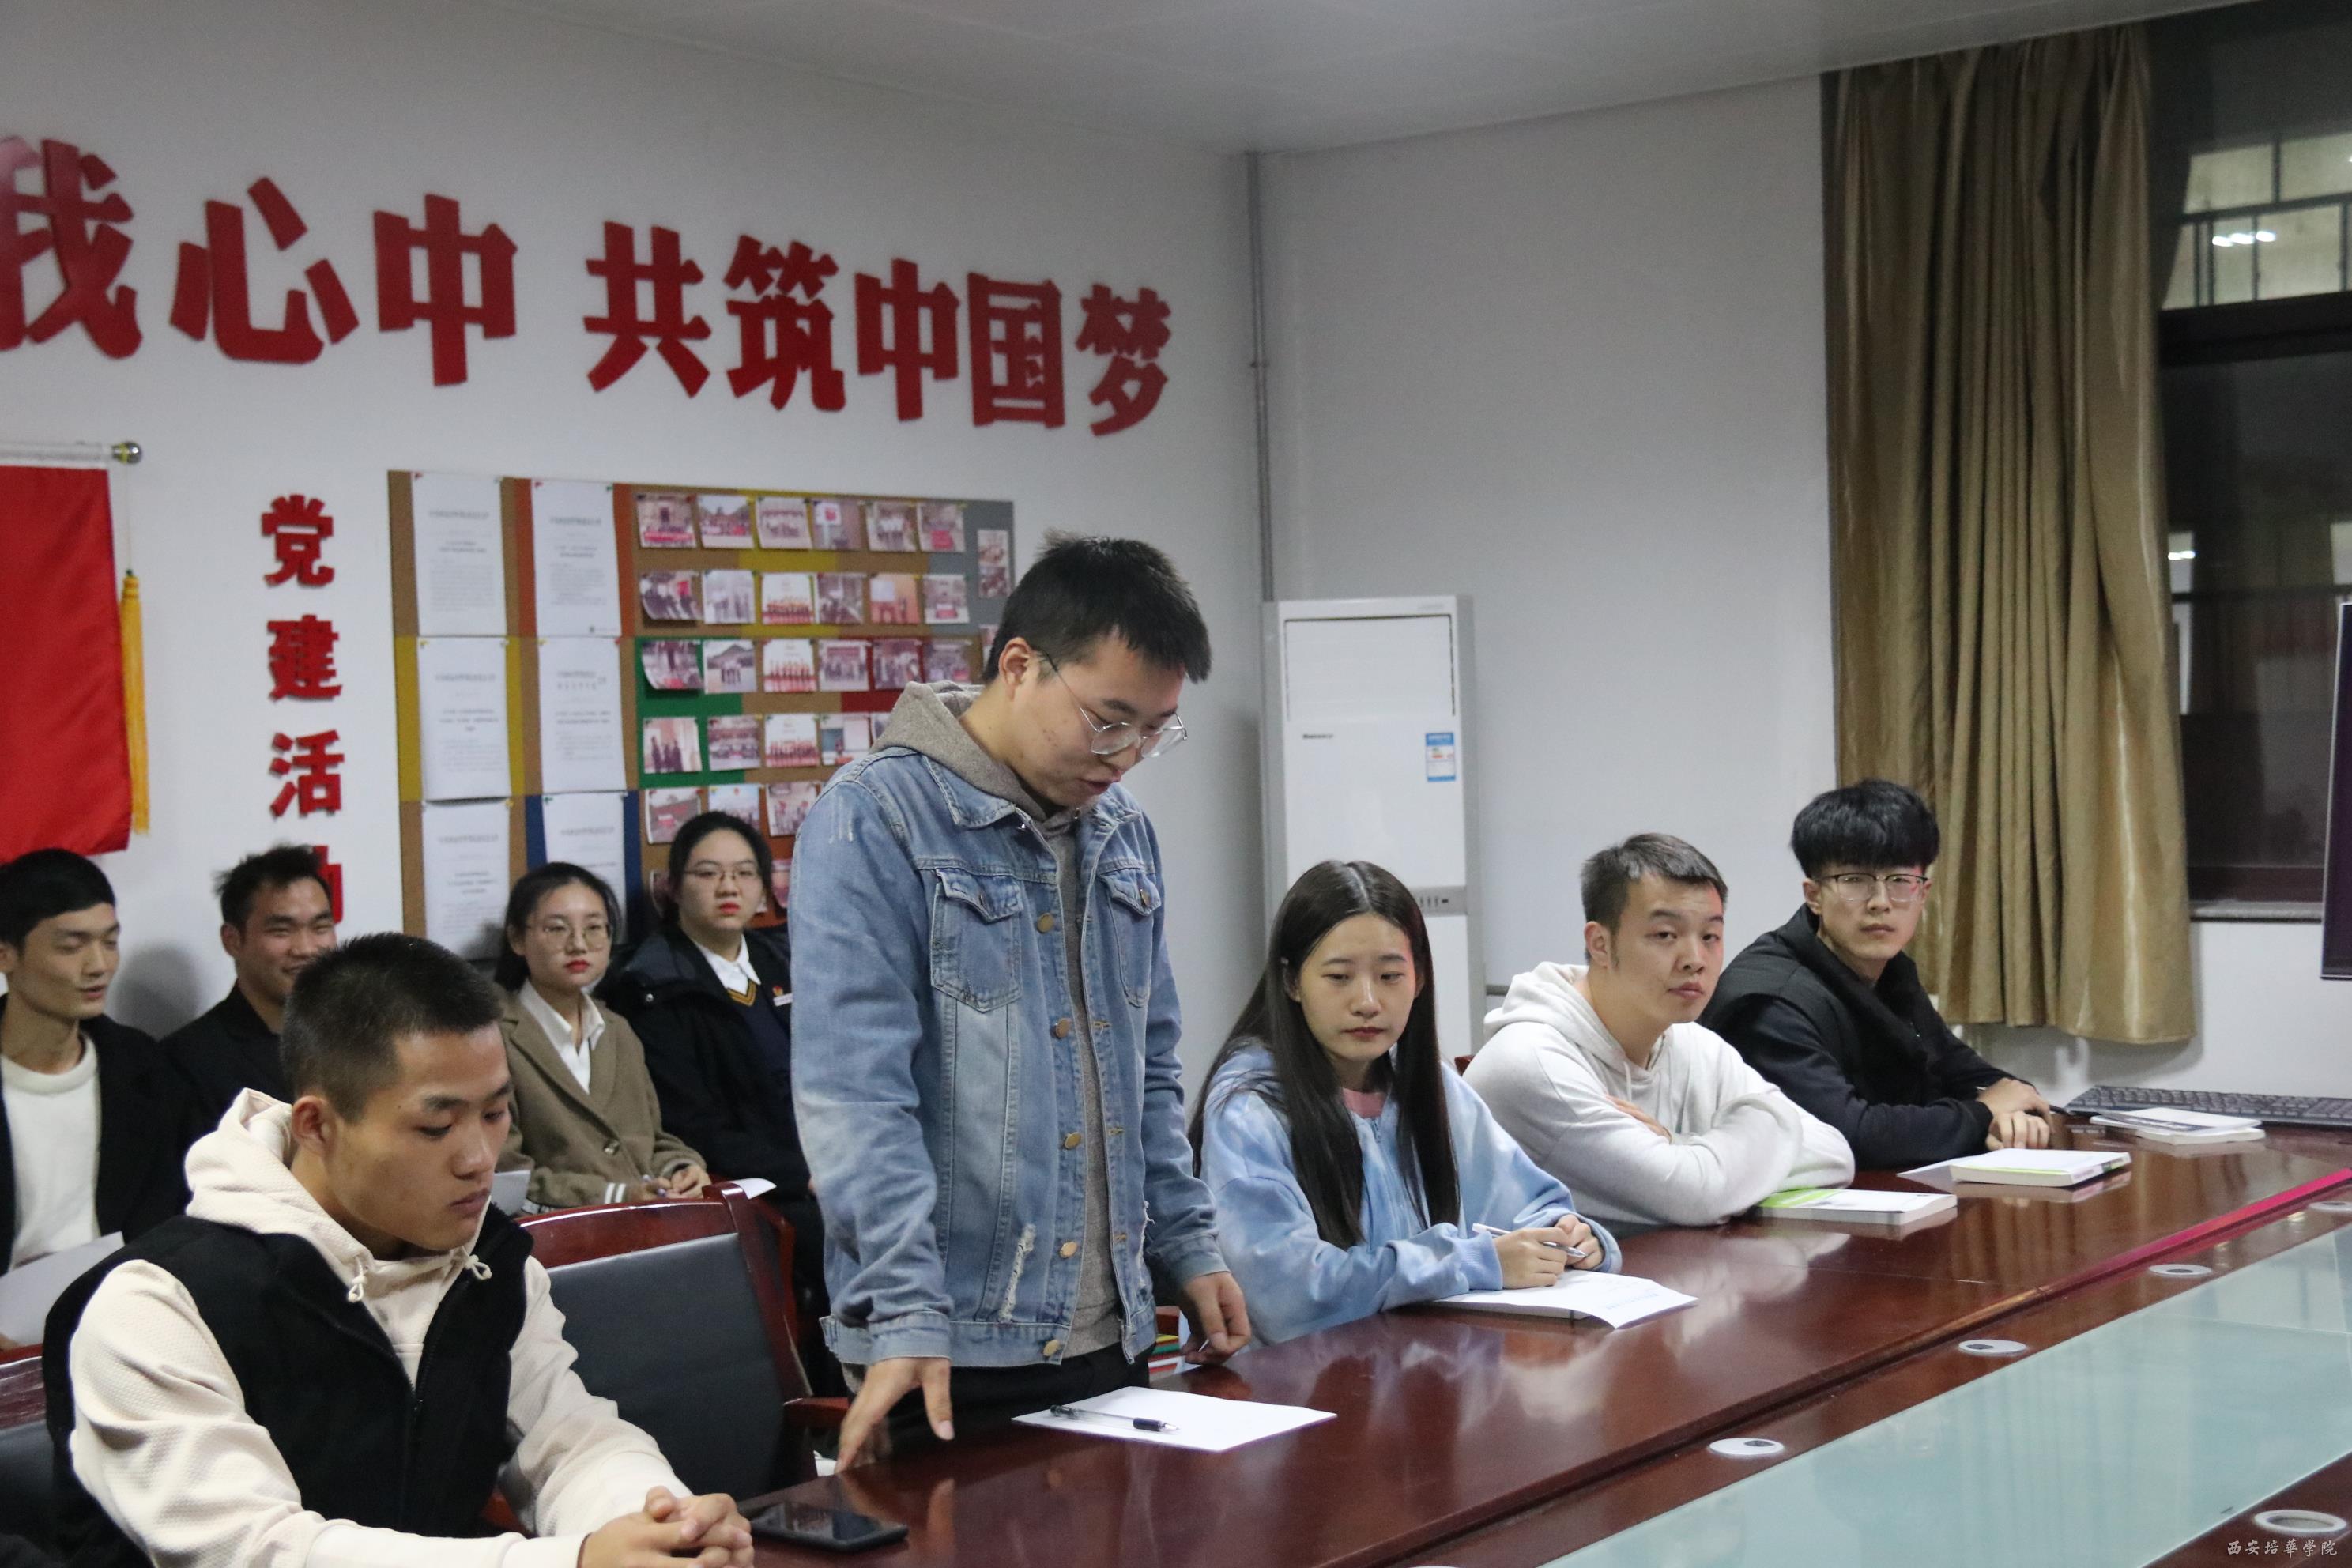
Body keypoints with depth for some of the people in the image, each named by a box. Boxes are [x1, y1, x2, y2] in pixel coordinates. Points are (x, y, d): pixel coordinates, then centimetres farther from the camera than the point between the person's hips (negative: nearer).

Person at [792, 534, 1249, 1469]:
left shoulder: (1124, 835, 12)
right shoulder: (875, 820, -11)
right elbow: (856, 1090, -18)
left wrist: (1188, 1247, 14)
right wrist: (907, 1312, -24)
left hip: (1111, 1337, 7)